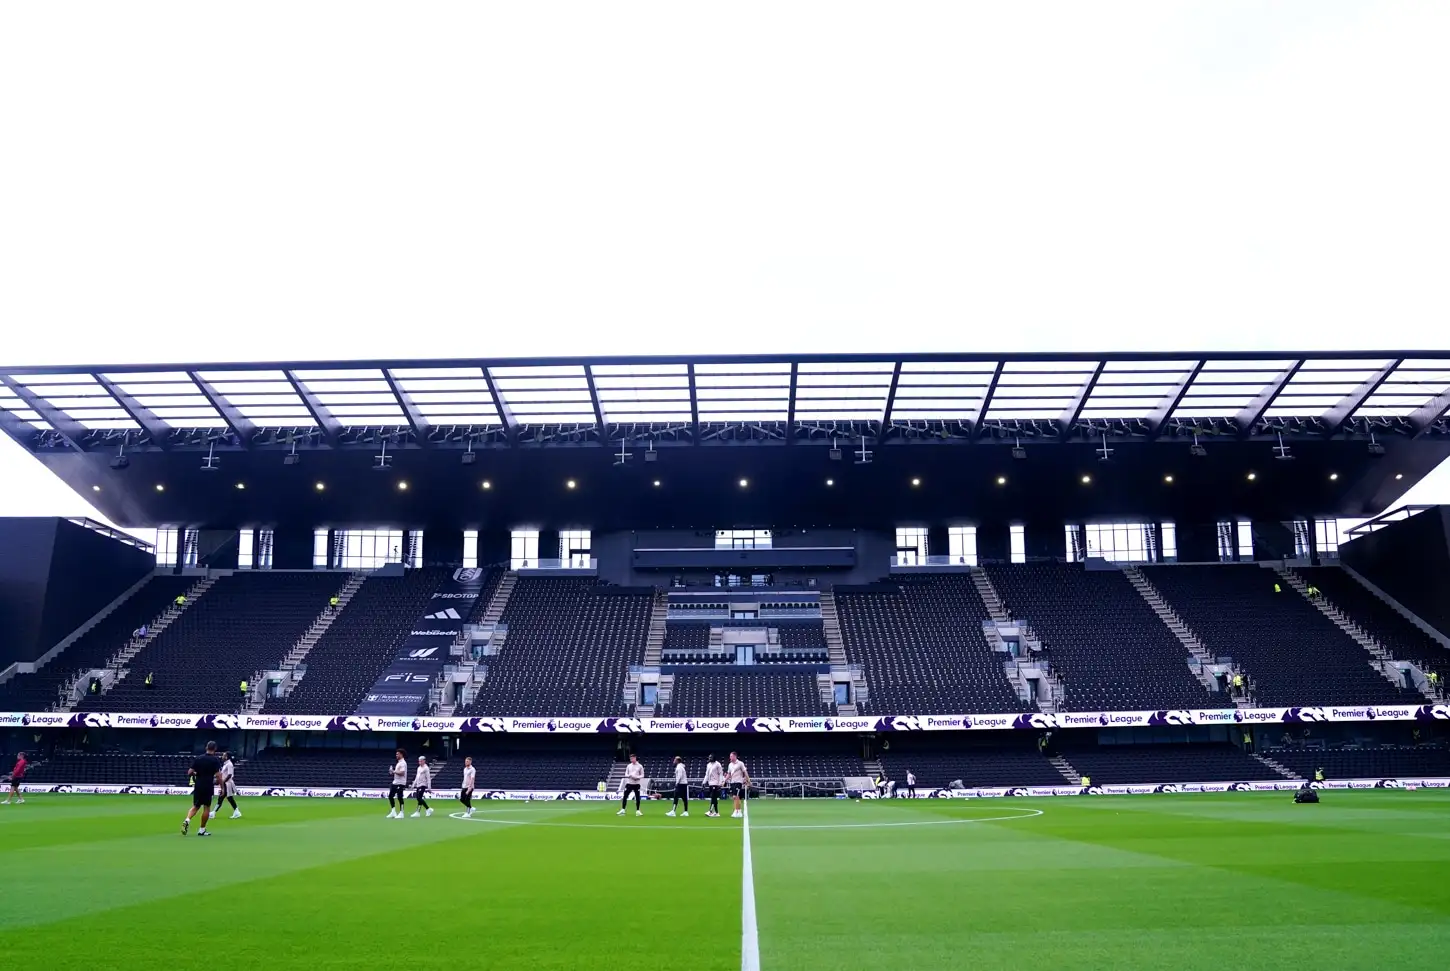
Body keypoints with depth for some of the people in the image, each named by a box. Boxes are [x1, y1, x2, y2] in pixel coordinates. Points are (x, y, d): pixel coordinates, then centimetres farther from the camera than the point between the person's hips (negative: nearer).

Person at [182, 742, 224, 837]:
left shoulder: (198, 758, 3)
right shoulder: (215, 760, -8)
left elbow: (189, 772, 3)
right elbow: (218, 776, -14)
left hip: (198, 786, 4)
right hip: (208, 787, -4)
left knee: (195, 806, 15)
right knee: (206, 808, 8)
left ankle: (187, 820, -11)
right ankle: (202, 830, 11)